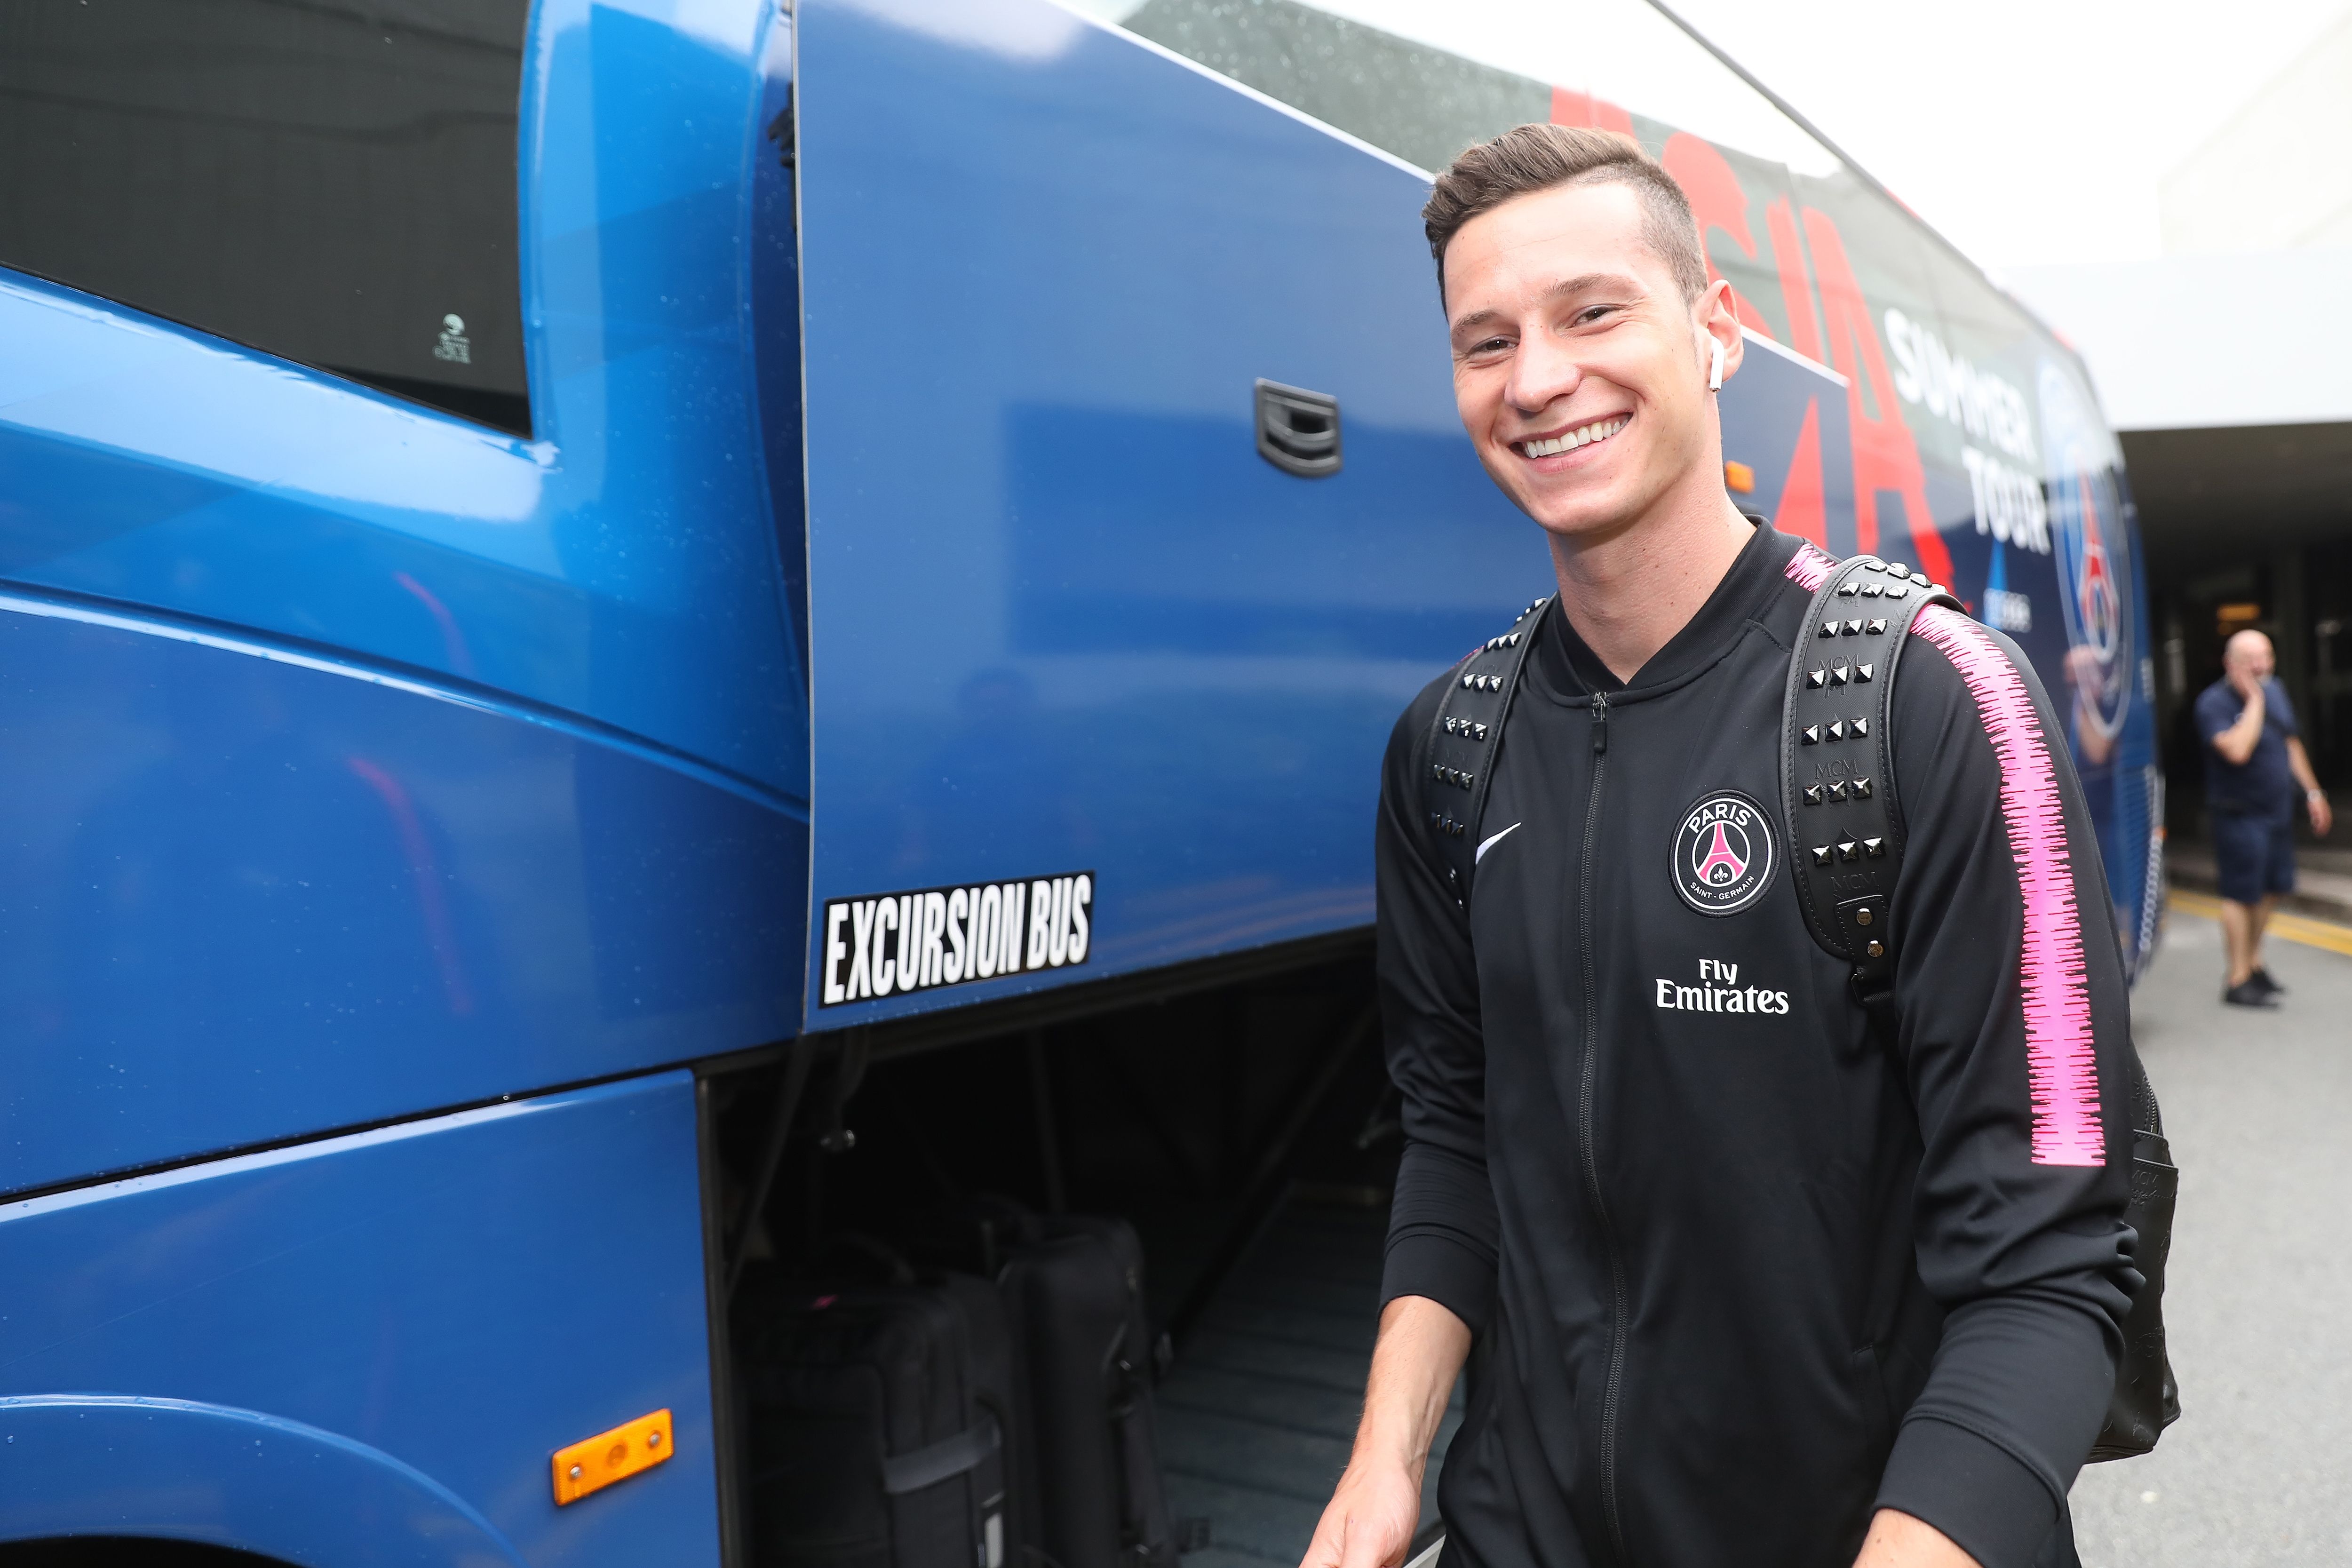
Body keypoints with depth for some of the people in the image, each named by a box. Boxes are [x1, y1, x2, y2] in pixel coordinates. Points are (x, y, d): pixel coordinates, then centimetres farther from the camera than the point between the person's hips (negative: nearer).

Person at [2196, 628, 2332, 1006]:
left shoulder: (2276, 690, 8)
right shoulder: (2214, 702, -17)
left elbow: (2292, 745, 18)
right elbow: (2237, 750, -31)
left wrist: (2313, 792, 17)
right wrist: (2254, 700, -24)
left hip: (2279, 810, 8)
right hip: (2240, 815, -8)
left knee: (2270, 890, 14)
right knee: (2241, 894, -3)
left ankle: (2253, 963, 29)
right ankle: (2238, 980, 5)